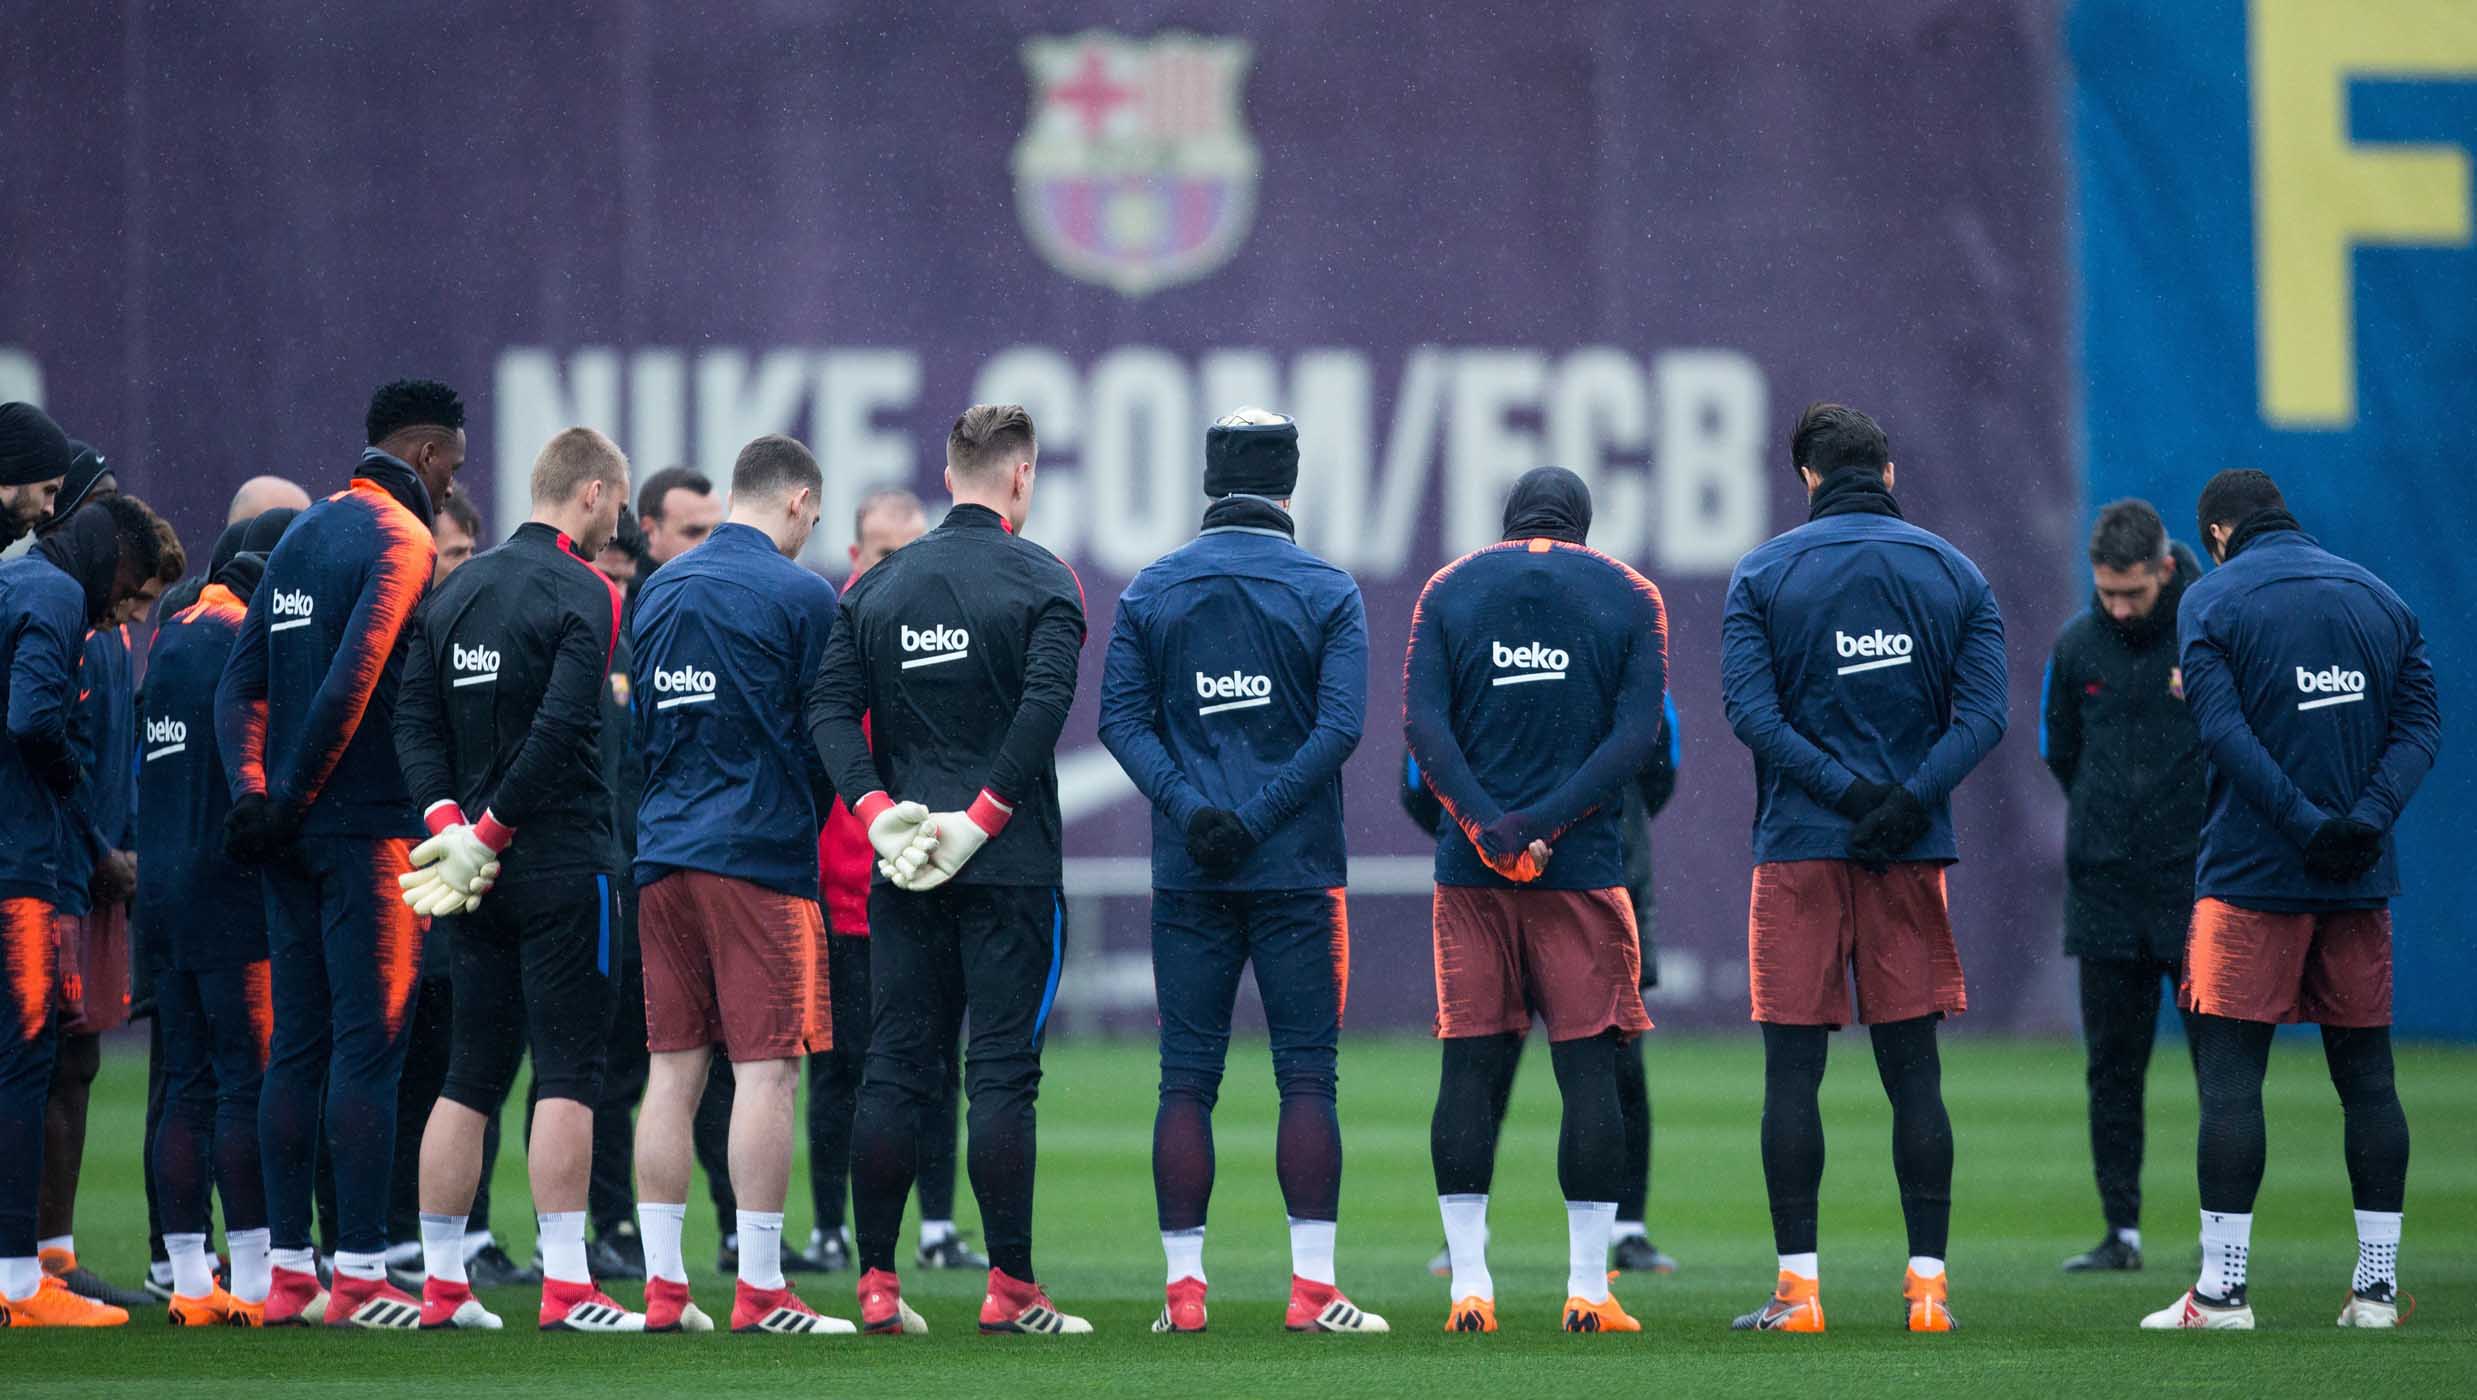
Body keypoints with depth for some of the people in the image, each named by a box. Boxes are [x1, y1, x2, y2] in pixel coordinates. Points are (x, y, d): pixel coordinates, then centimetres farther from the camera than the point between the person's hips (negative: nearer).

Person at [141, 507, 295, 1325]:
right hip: (233, 891, -9)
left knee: (188, 1084, 10)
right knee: (252, 1082, -6)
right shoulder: (248, 646, -13)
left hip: (167, 884, 9)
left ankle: (189, 1282, 11)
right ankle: (254, 1282, -7)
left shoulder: (172, 639, 14)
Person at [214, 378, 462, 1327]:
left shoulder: (304, 537, 16)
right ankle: (359, 1275, -10)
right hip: (369, 829, -8)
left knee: (298, 1046, 9)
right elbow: (352, 680, -21)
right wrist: (288, 801, -13)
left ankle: (289, 1271, 11)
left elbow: (242, 680, 12)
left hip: (294, 832, 8)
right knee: (368, 1045, -7)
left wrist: (252, 789, 2)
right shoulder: (399, 542, -10)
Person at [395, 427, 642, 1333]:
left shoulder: (456, 591, 12)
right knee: (567, 1075, -5)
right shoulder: (582, 595, -10)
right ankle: (565, 1286, -10)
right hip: (563, 865, -7)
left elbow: (414, 722, 7)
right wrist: (481, 835, -15)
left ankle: (442, 1285, 11)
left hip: (479, 870, 7)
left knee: (469, 1077, 10)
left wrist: (450, 824, -2)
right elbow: (560, 731, -21)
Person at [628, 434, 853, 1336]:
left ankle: (663, 1284, 5)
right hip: (762, 855, -6)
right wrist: (804, 821, 12)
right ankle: (760, 1289, -8)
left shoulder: (660, 589, 12)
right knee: (767, 1068, -5)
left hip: (663, 853, 6)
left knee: (672, 1067, 7)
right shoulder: (800, 594, -7)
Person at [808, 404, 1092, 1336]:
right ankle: (1010, 1287, -5)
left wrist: (879, 811, -4)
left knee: (895, 1070, 6)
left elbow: (830, 706, 2)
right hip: (1010, 866, -4)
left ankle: (877, 1285, 5)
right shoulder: (1042, 582, -4)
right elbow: (1044, 707, -17)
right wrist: (982, 817, -14)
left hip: (901, 869, 4)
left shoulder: (879, 584, 10)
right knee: (1001, 1072, -3)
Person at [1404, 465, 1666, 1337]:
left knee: (1470, 1068, 3)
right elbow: (1638, 735, -5)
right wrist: (1547, 824, -10)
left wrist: (1485, 826, -11)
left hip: (1471, 870, 1)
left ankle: (1469, 1286, -1)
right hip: (1584, 866, -1)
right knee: (1588, 1068, 1)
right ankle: (1588, 1288, -2)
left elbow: (1422, 724, -4)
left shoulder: (1449, 590, 8)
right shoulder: (1630, 598, 6)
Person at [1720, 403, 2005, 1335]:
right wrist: (1908, 799, -12)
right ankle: (1928, 1284, 2)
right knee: (1913, 1071, 5)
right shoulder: (1955, 575, 6)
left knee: (1793, 1070, 0)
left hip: (1799, 847, -2)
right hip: (1913, 855, 2)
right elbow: (1983, 715, -4)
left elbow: (1749, 709, -9)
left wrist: (1847, 791, -11)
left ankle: (1798, 1287, -4)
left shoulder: (1762, 575, 1)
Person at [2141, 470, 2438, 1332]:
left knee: (2229, 1075, -3)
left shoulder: (2212, 603, -2)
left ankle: (2221, 1289, -8)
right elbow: (2421, 723, 3)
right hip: (2359, 882, 4)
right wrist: (2368, 817, -9)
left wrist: (2308, 825, -17)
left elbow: (2224, 732, -14)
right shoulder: (2380, 598, 12)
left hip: (2251, 873, -4)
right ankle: (2377, 1287, 8)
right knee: (2367, 1076, 8)